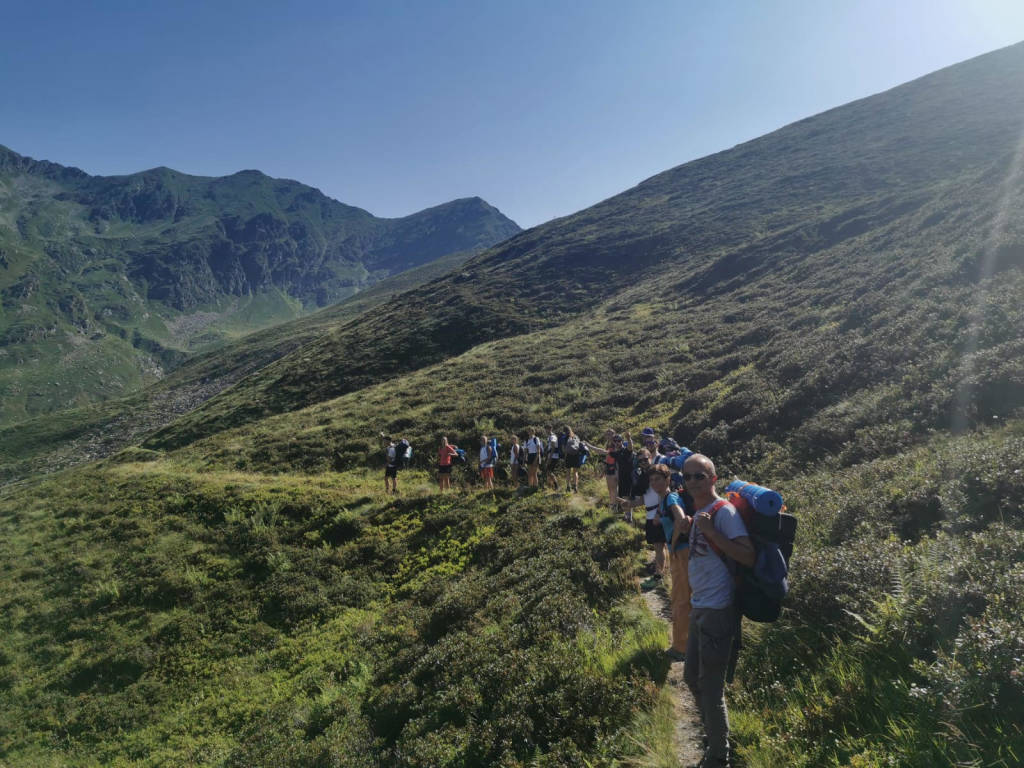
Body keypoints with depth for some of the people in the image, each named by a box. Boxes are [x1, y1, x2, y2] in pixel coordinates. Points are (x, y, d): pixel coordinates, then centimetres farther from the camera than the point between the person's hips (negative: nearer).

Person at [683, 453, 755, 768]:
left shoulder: (724, 511, -16)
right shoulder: (699, 512, 10)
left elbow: (749, 557, -25)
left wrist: (711, 532, -27)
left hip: (717, 610, -9)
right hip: (699, 608, 9)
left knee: (711, 689, 2)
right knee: (693, 678, 22)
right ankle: (713, 739, 42)